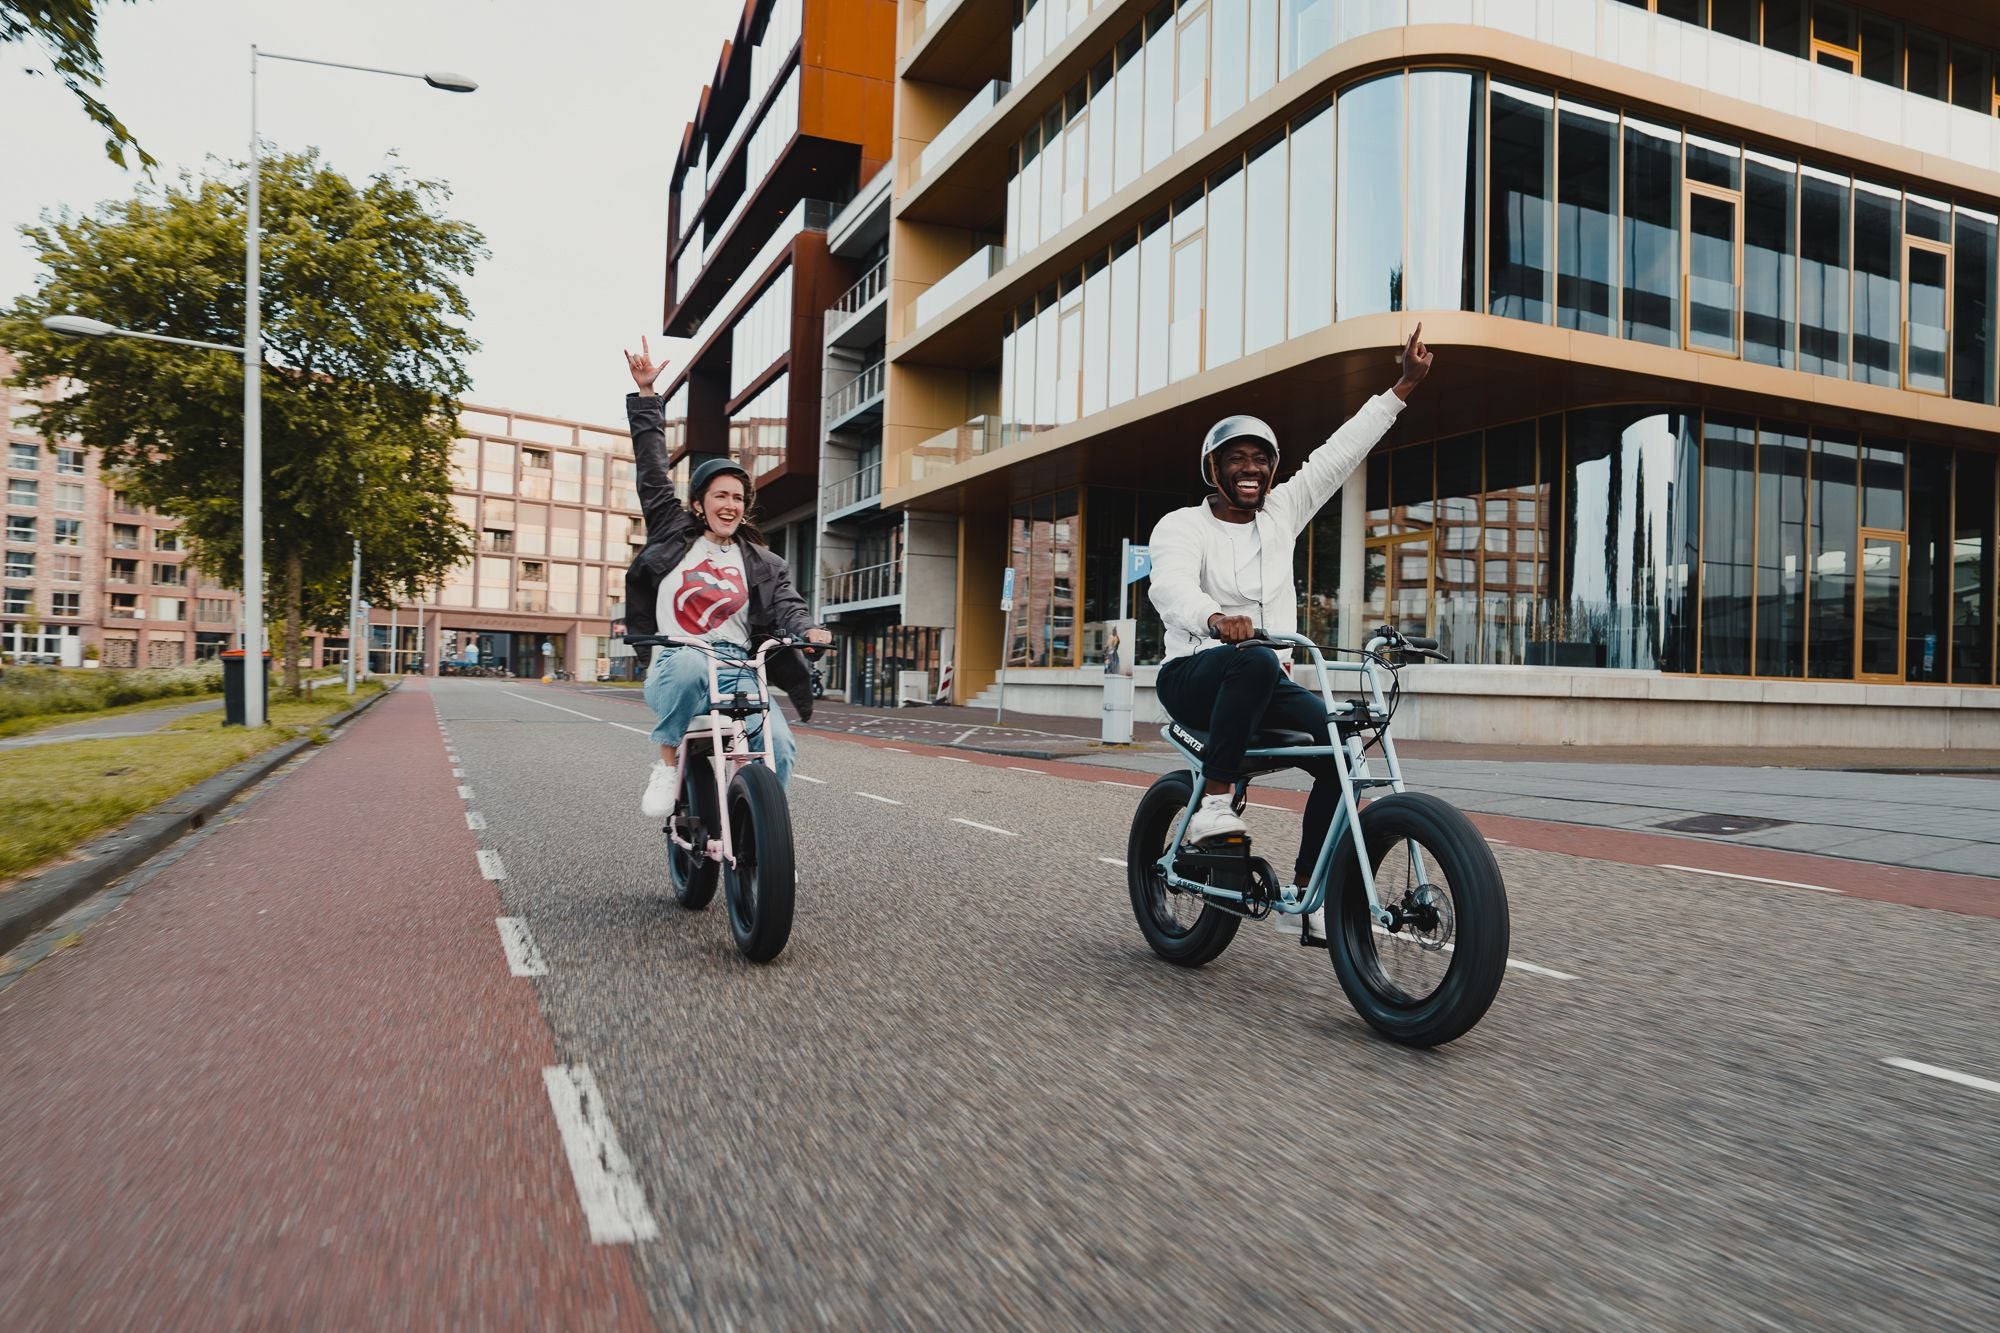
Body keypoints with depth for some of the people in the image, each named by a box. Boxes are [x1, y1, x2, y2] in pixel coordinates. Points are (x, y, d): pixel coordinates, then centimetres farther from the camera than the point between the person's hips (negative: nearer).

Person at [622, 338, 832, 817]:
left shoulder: (762, 563, 17)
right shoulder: (673, 534, 15)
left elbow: (788, 603, 0)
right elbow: (653, 469, 15)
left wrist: (808, 629, -25)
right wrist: (646, 393, 15)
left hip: (738, 674, 2)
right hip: (676, 667, -1)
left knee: (779, 744, -23)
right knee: (688, 662, -39)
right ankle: (667, 762, -16)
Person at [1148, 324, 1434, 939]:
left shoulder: (1282, 512, 12)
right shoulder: (1182, 526, -4)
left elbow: (1341, 452, 11)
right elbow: (1171, 586, -25)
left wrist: (1405, 384, 8)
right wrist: (1215, 618, -48)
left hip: (1268, 683, 5)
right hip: (1193, 676, -5)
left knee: (1340, 747, -19)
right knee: (1254, 661, -39)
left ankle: (1306, 894, -9)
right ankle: (1212, 803, -27)